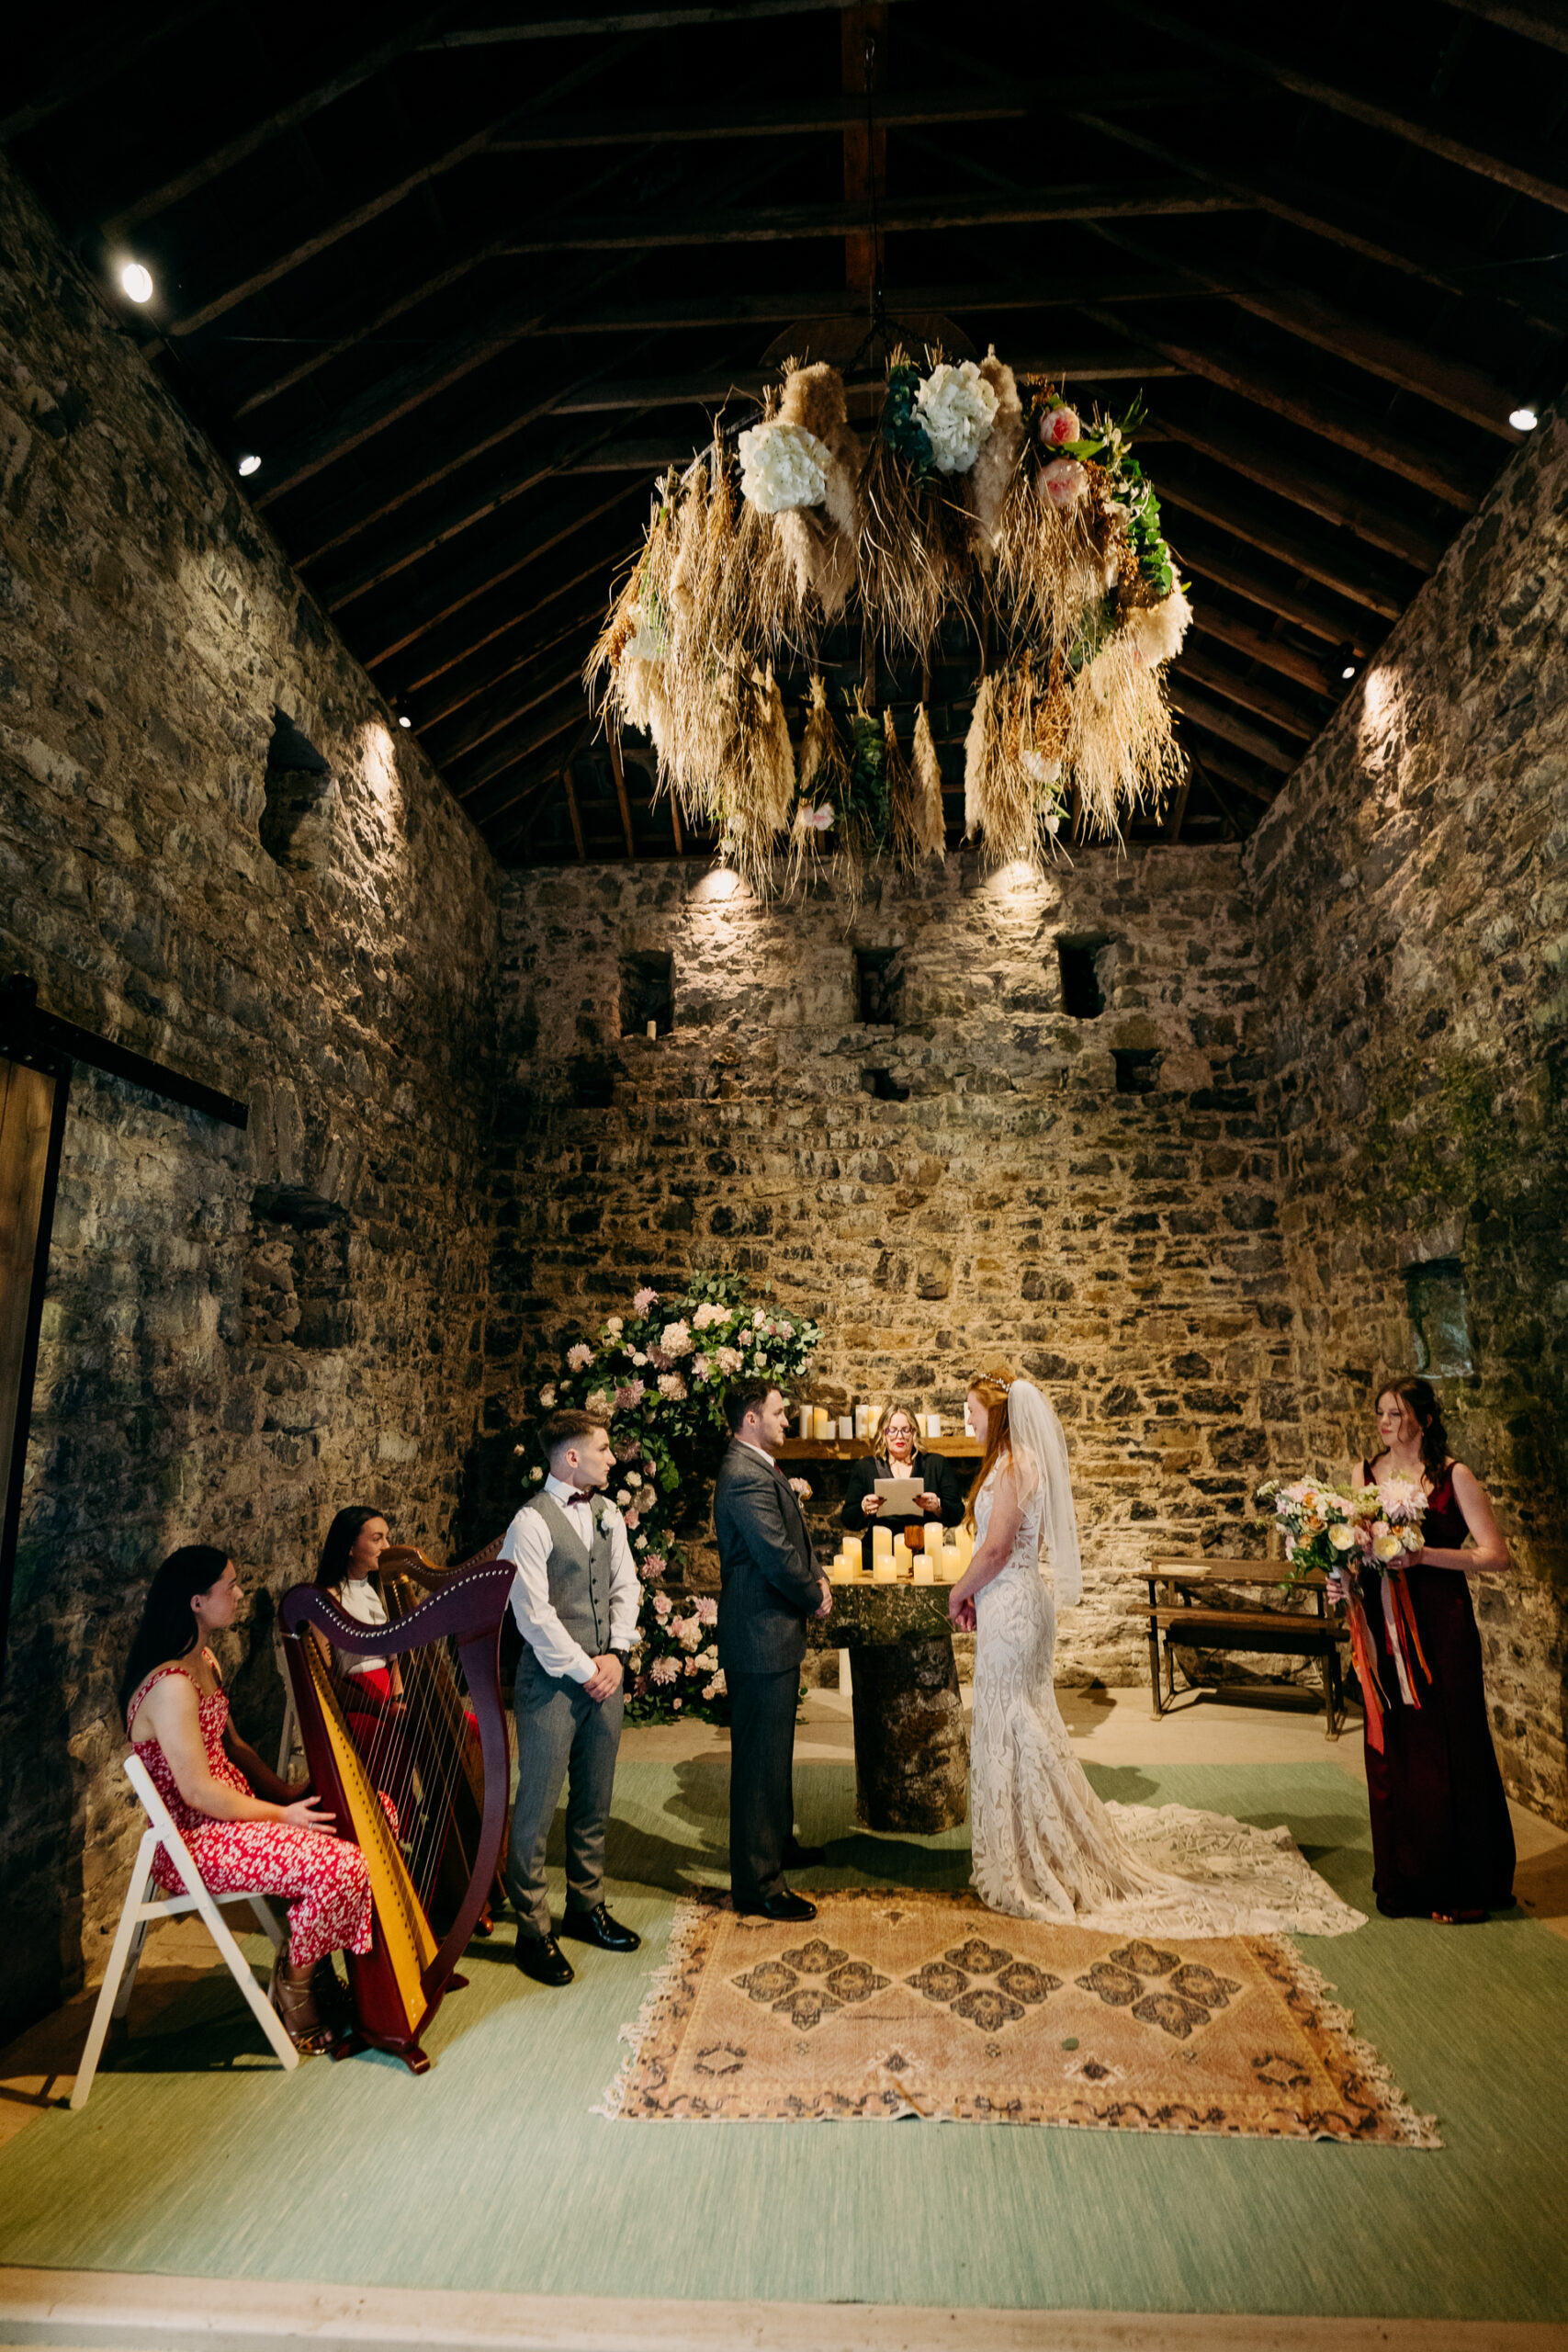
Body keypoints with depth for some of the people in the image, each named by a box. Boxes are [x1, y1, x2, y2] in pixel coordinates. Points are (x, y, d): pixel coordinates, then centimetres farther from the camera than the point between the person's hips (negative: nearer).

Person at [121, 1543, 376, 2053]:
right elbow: (200, 1793, -24)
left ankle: (318, 1966, 14)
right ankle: (295, 1988, 3)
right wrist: (283, 1815, -14)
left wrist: (288, 1793, 3)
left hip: (237, 1809, 10)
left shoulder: (204, 1660, 6)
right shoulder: (170, 1685, -26)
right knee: (340, 1866, -24)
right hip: (193, 1843, -10)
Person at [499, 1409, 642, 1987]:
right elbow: (535, 1614, -16)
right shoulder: (531, 1522, -14)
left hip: (605, 1674, 7)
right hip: (552, 1679, -6)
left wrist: (616, 1653, -3)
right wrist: (584, 1670, -12)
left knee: (594, 1801, 17)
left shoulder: (607, 1514, 8)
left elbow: (626, 1586, 10)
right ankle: (532, 1929, 18)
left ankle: (586, 1906, 33)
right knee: (539, 1804, 3)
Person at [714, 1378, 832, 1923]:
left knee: (774, 1751, 24)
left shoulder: (758, 1468, 11)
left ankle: (775, 1843, 41)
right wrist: (816, 1598, -9)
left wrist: (815, 1576, 3)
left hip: (772, 1633, 11)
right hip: (761, 1637, -11)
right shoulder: (746, 1477, -24)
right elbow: (778, 1558, -25)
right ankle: (757, 1883, 13)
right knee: (760, 1760, 1)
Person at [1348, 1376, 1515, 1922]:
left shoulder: (1454, 1476, -7)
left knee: (1446, 1749, 3)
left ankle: (1459, 1887, 21)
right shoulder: (1366, 1472, 6)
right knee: (1391, 1750, 11)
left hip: (1441, 1627, -4)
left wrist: (1424, 1554, -21)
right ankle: (1404, 1881, 27)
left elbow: (1495, 1555, -11)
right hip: (1384, 1625, 4)